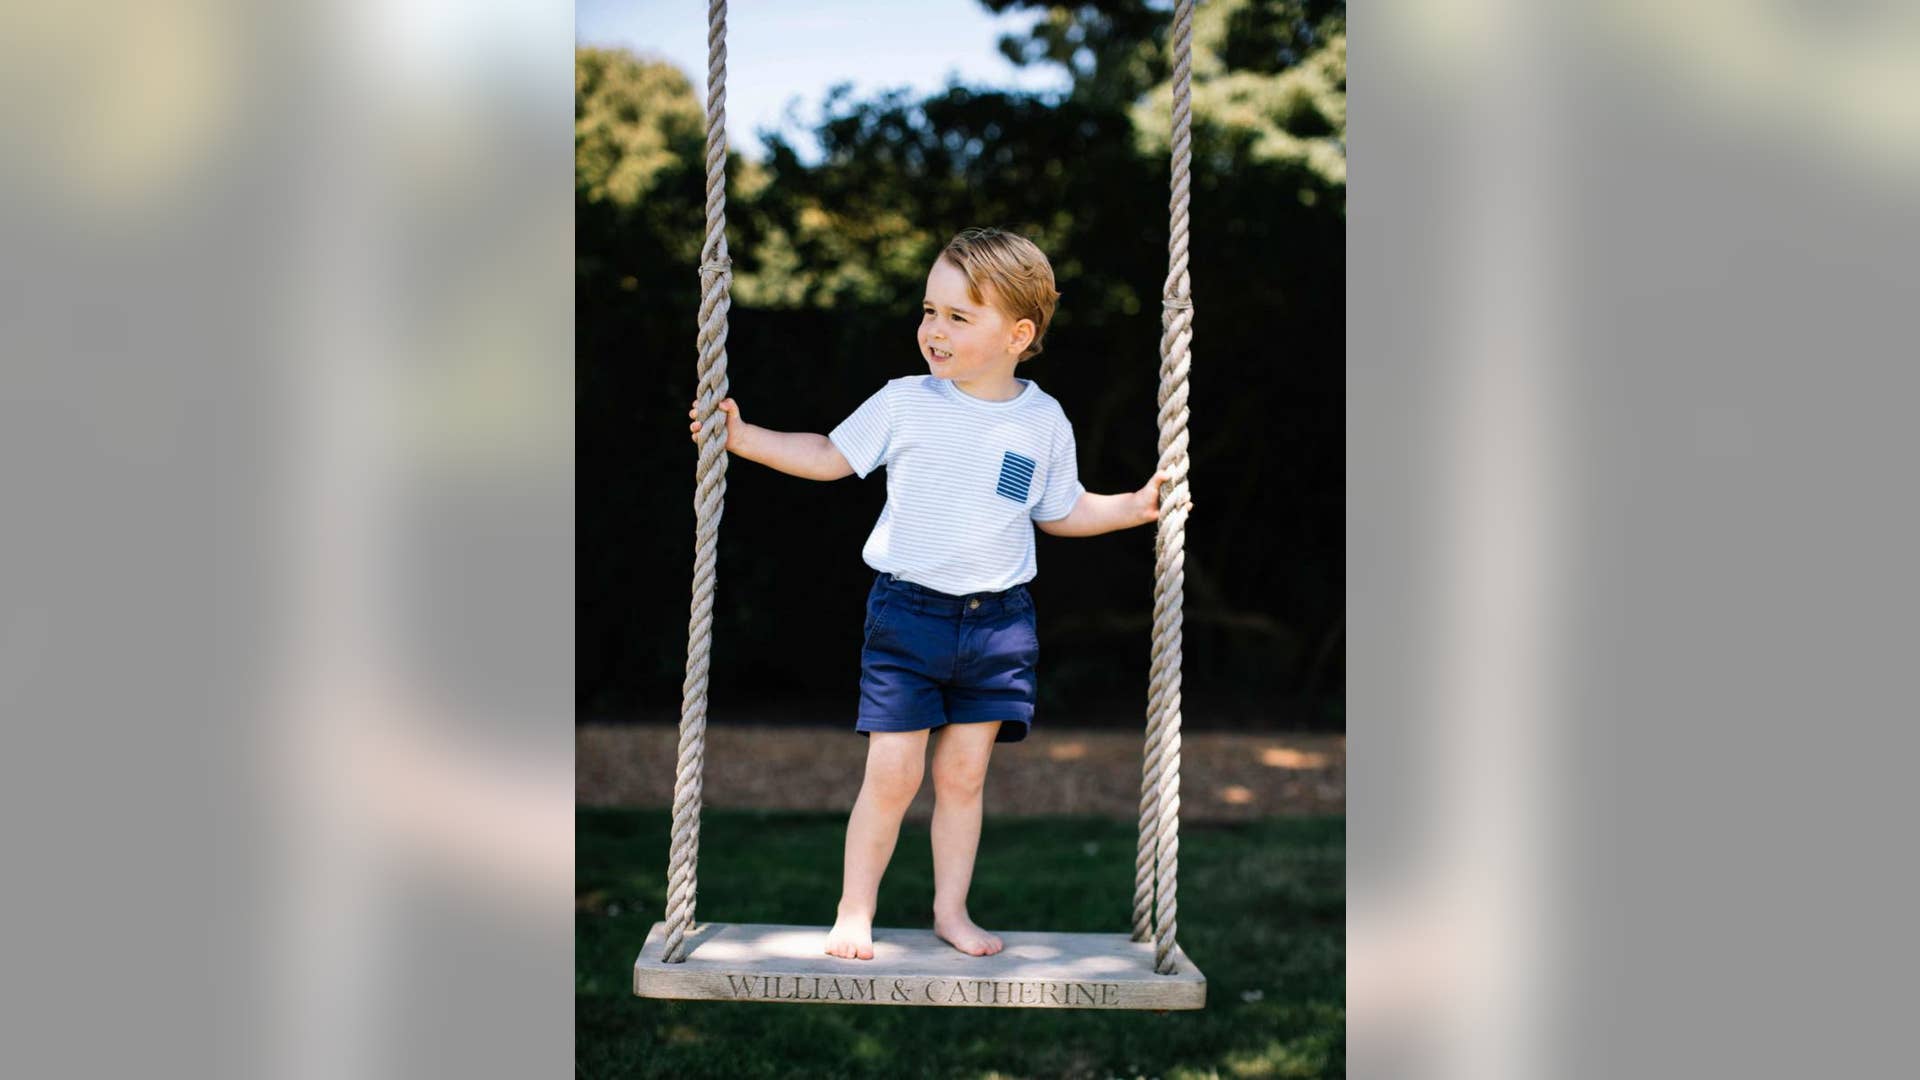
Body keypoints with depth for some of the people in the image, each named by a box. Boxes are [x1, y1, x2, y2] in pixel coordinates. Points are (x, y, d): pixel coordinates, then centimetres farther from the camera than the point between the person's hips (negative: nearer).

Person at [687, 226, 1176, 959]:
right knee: (892, 773, -4)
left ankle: (951, 909, 22)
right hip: (907, 614, -2)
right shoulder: (903, 404, -2)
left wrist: (1132, 508, 7)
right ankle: (854, 911, 9)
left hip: (998, 622, 2)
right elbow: (829, 457, 9)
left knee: (963, 773, 8)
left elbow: (1060, 513, 17)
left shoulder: (1044, 422, 2)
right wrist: (743, 438, 2)